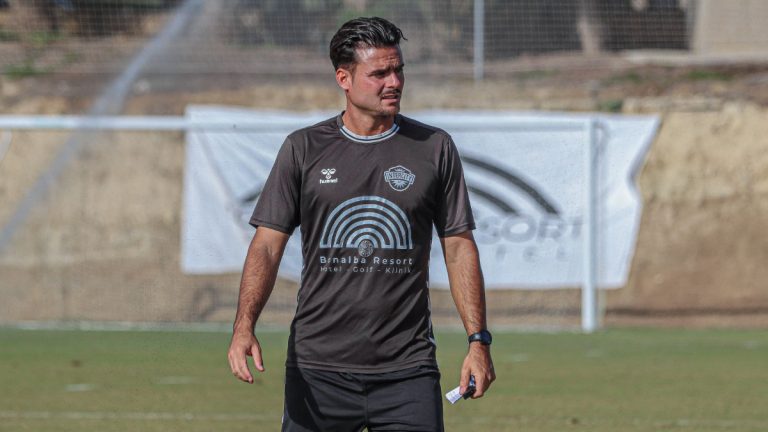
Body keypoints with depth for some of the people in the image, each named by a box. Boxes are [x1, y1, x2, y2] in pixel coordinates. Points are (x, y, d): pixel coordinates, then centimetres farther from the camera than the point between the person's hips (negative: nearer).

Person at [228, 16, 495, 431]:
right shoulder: (303, 149, 5)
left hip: (407, 367, 0)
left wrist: (478, 340, 1)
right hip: (317, 364, 0)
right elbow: (267, 244, 1)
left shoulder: (435, 148, 8)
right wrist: (243, 328, -14)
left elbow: (458, 246, 9)